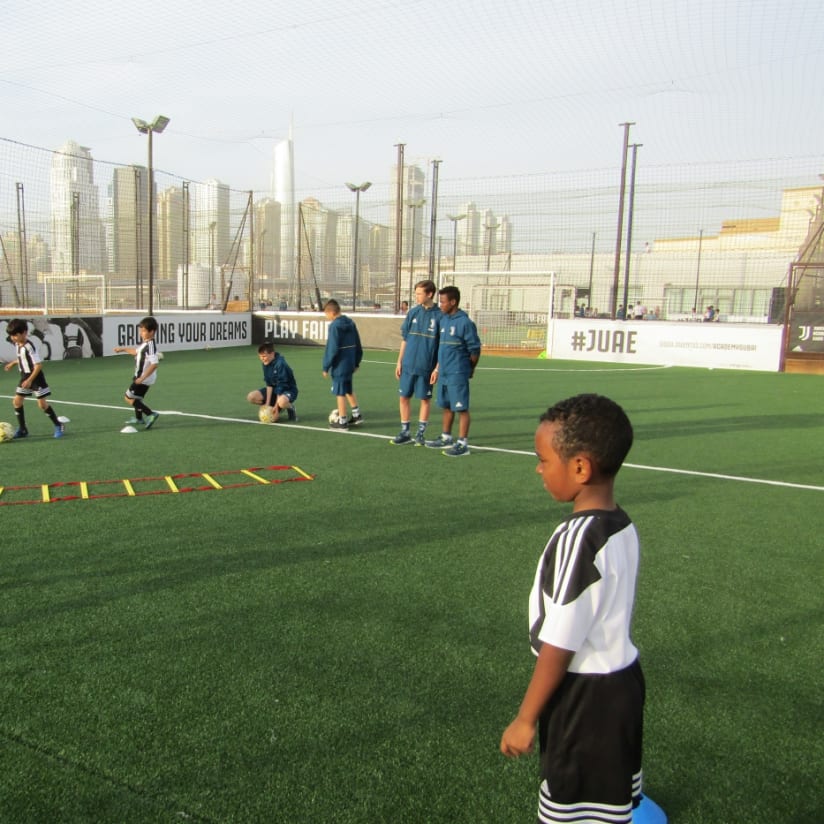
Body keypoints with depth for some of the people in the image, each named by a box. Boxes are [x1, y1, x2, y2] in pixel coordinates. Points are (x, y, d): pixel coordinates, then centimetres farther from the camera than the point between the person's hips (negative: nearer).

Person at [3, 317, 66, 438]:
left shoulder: (29, 347, -22)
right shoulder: (17, 345, 3)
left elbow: (38, 365, -23)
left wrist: (30, 380, -27)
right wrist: (13, 363, 29)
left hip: (36, 377, -8)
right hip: (25, 376, 8)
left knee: (42, 403, -8)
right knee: (17, 401, 3)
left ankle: (58, 426, 7)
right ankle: (22, 429, 13)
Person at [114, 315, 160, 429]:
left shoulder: (150, 346, -27)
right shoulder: (146, 344, 4)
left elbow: (154, 364, -35)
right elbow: (137, 351, 25)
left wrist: (142, 378, -34)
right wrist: (123, 349, 28)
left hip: (144, 378, -10)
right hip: (140, 376, 10)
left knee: (129, 398, -7)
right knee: (137, 396, 27)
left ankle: (150, 414, -12)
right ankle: (139, 418, 45)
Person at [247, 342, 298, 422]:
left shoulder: (280, 364, -27)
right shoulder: (266, 364, -5)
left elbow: (281, 387, -25)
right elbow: (269, 384, -4)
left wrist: (276, 406, -23)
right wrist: (267, 403, -11)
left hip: (288, 390, -7)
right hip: (274, 389, 7)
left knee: (282, 402, -42)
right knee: (251, 397, -10)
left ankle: (290, 408, -6)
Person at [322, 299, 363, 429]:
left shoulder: (334, 326, -17)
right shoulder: (351, 322, 7)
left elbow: (331, 349, -19)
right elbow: (358, 345, 12)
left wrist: (326, 367, -12)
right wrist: (357, 362, 21)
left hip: (339, 365, -8)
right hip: (350, 363, 8)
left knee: (340, 392, 2)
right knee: (348, 389, 23)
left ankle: (342, 421, 10)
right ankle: (357, 415, 29)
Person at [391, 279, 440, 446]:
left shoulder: (439, 316, -7)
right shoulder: (413, 313, 4)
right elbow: (405, 339, 10)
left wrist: (438, 368, -10)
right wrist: (399, 361, 7)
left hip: (426, 367, -4)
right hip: (408, 365, 4)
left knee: (425, 399, 7)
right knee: (403, 397, 7)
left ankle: (421, 433, 20)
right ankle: (405, 432, 19)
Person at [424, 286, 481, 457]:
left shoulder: (464, 322, -13)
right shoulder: (443, 320, 11)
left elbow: (475, 349, -8)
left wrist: (470, 370, 1)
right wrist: (437, 368, 18)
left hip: (457, 374, -8)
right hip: (444, 373, 8)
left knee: (461, 408, -1)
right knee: (446, 406, 17)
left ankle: (462, 443, 6)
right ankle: (446, 438, 29)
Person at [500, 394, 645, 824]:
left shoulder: (576, 540, -27)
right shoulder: (622, 527, -2)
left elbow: (559, 646, -23)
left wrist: (525, 719, -12)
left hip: (585, 695, -8)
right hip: (621, 680, 8)